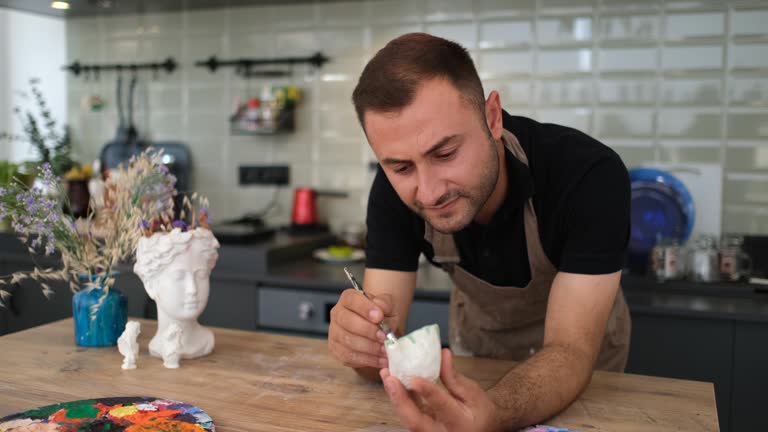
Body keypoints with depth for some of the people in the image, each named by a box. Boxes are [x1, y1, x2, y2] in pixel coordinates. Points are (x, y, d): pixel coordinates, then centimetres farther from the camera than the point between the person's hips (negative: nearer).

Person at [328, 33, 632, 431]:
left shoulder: (590, 175, -36)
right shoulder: (393, 191, -26)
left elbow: (569, 352, -38)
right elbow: (383, 339, -25)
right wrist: (365, 345, -48)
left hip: (578, 338, -1)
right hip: (477, 336, 2)